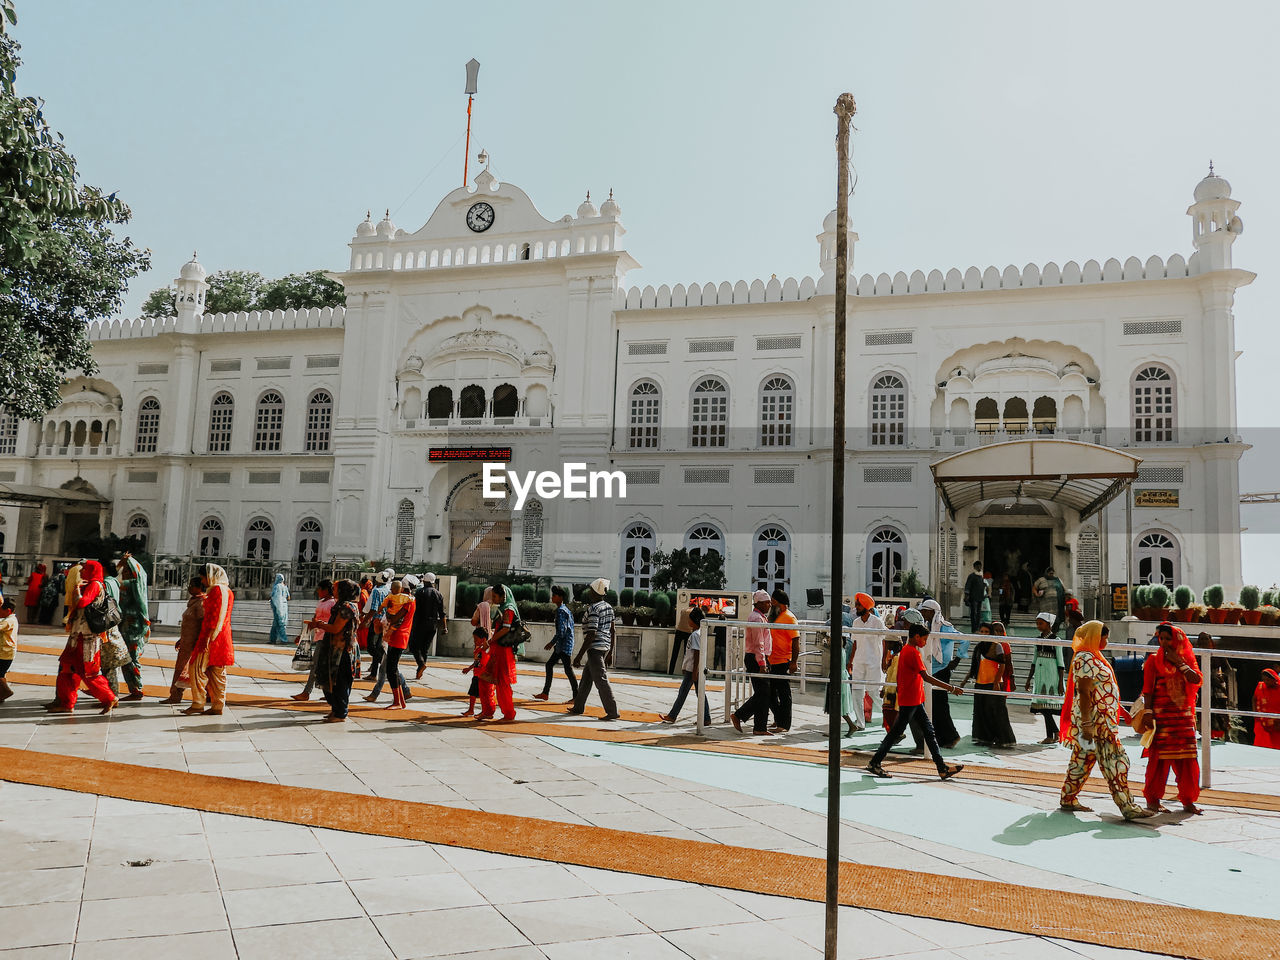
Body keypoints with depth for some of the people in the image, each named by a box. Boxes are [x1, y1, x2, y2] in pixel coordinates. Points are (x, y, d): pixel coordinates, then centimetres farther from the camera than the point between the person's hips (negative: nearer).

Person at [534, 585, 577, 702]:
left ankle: (576, 696, -2)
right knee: (549, 664, 13)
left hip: (564, 645, -10)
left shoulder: (561, 610, -15)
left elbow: (561, 631, -21)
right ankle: (545, 693, 17)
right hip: (561, 645, 10)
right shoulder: (566, 610, 15)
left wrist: (552, 643, -13)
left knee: (568, 670, -6)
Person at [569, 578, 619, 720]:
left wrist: (579, 655, -17)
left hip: (595, 648, -9)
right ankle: (578, 707, 27)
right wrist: (610, 652, 20)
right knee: (586, 677, 18)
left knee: (601, 680, -5)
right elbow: (612, 631, 14)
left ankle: (613, 712, -5)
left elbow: (591, 635, -21)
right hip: (605, 647, 9)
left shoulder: (593, 608, -16)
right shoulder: (608, 607, 10)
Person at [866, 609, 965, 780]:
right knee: (896, 732, -2)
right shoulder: (913, 652, -18)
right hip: (910, 701, -10)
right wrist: (951, 688, -22)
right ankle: (874, 763, 6)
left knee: (929, 732, 9)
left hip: (915, 700, 10)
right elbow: (926, 677, -23)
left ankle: (942, 768, 11)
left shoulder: (905, 650, 12)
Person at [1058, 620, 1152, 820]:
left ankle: (1068, 799, 21)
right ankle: (1127, 807, -4)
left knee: (1082, 759, 14)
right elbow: (1084, 693, -21)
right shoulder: (1086, 659, -16)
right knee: (1115, 761, -7)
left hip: (1101, 719, 10)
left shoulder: (1091, 658, 16)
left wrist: (1122, 711, 26)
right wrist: (1086, 724, -24)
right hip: (1094, 721, -10)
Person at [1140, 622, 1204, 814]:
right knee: (1159, 758, -4)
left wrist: (1179, 662, -9)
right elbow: (1147, 690, -4)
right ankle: (1152, 800, 6)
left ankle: (1188, 801, 16)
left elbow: (1197, 680, -5)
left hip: (1184, 715, 4)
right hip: (1161, 715, -4)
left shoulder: (1187, 659, 11)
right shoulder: (1154, 660, 0)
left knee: (1187, 759, 5)